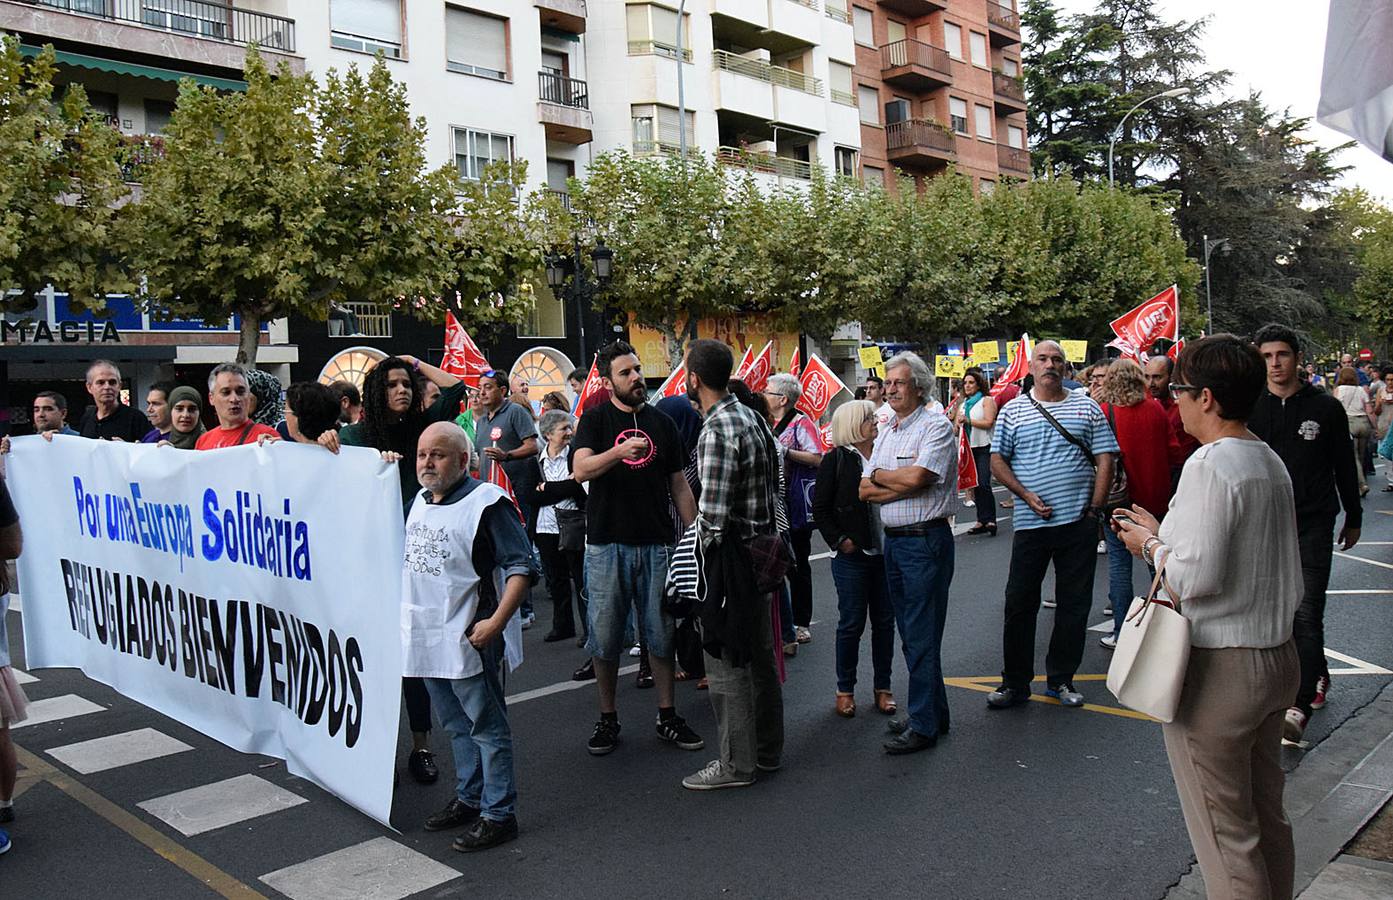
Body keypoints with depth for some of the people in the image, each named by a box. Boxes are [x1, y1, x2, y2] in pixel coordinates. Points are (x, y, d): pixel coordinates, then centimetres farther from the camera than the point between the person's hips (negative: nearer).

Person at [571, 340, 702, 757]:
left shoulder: (662, 423, 10)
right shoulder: (596, 419, 1)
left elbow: (679, 485, 12)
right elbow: (581, 470, -16)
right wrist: (620, 451, -33)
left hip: (656, 545, 2)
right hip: (607, 545, -2)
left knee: (662, 634, 7)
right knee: (605, 636, 5)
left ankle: (667, 716, 21)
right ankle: (607, 719, 20)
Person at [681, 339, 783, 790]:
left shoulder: (717, 430, -21)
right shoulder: (751, 416, 8)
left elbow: (713, 513, -22)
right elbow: (773, 486, 14)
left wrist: (703, 548, -5)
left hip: (729, 554, -10)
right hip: (762, 546, 10)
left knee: (726, 663, 2)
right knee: (760, 655, 19)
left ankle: (736, 764, 14)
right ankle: (767, 749, 32)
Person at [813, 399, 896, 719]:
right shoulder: (836, 460, -6)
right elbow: (820, 509, -5)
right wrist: (839, 540, -12)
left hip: (886, 554, 4)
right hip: (852, 557, -4)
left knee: (885, 622, 11)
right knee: (851, 624, 3)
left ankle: (882, 686, 24)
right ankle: (845, 689, 18)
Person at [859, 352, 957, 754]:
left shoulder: (937, 427, -9)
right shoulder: (885, 435, 15)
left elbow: (916, 477, -23)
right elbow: (864, 492, 6)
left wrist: (879, 476, -5)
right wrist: (903, 483, -10)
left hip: (925, 541, -8)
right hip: (893, 541, 8)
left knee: (922, 637, -3)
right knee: (910, 634, 14)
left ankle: (923, 725, 6)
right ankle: (934, 712, 27)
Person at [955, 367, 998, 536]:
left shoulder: (987, 401, 0)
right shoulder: (963, 404, 19)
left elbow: (989, 422, -13)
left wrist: (968, 421, -16)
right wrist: (958, 424, 0)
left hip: (984, 447, -7)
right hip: (969, 448, 7)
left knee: (984, 484, -15)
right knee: (975, 485, 7)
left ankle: (990, 520, -12)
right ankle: (982, 521, 12)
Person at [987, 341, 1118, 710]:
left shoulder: (1087, 408, 6)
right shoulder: (1013, 410, 5)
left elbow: (1105, 460, 4)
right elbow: (997, 460, 3)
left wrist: (1095, 508, -4)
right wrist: (1026, 495, -10)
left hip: (1079, 523, 1)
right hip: (1030, 523, -1)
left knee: (1074, 604, 8)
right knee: (1020, 603, 2)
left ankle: (1060, 679, 22)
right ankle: (1015, 683, 14)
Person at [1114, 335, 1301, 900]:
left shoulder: (1210, 464, -19)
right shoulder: (1270, 461, 9)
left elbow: (1197, 577, -24)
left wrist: (1150, 545, -7)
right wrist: (1165, 535, 13)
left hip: (1219, 669, -9)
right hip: (1277, 657, 9)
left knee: (1225, 832, 3)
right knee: (1267, 815, 21)